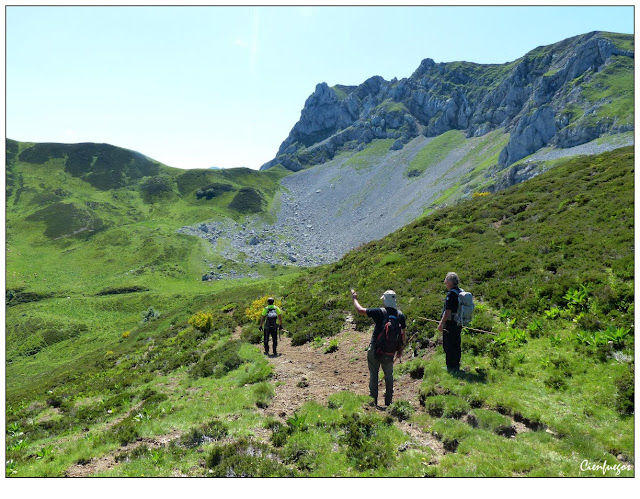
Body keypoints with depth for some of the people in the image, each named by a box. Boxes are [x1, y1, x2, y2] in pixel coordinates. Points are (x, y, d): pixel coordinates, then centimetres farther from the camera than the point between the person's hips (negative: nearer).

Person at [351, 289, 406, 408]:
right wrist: (400, 350, 15)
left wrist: (354, 298, 10)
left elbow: (360, 310, -7)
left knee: (373, 375, 9)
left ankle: (373, 401, 13)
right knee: (389, 376, 17)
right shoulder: (400, 315, -1)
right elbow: (403, 334, 5)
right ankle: (388, 401, 23)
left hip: (375, 349, -3)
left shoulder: (380, 312, -13)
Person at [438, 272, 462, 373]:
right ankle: (456, 366, 26)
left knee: (449, 347, -1)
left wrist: (441, 324, -16)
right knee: (456, 345, 16)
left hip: (450, 324, -9)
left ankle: (451, 367, 4)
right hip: (458, 323, 9)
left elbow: (448, 311, -21)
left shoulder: (451, 294, -18)